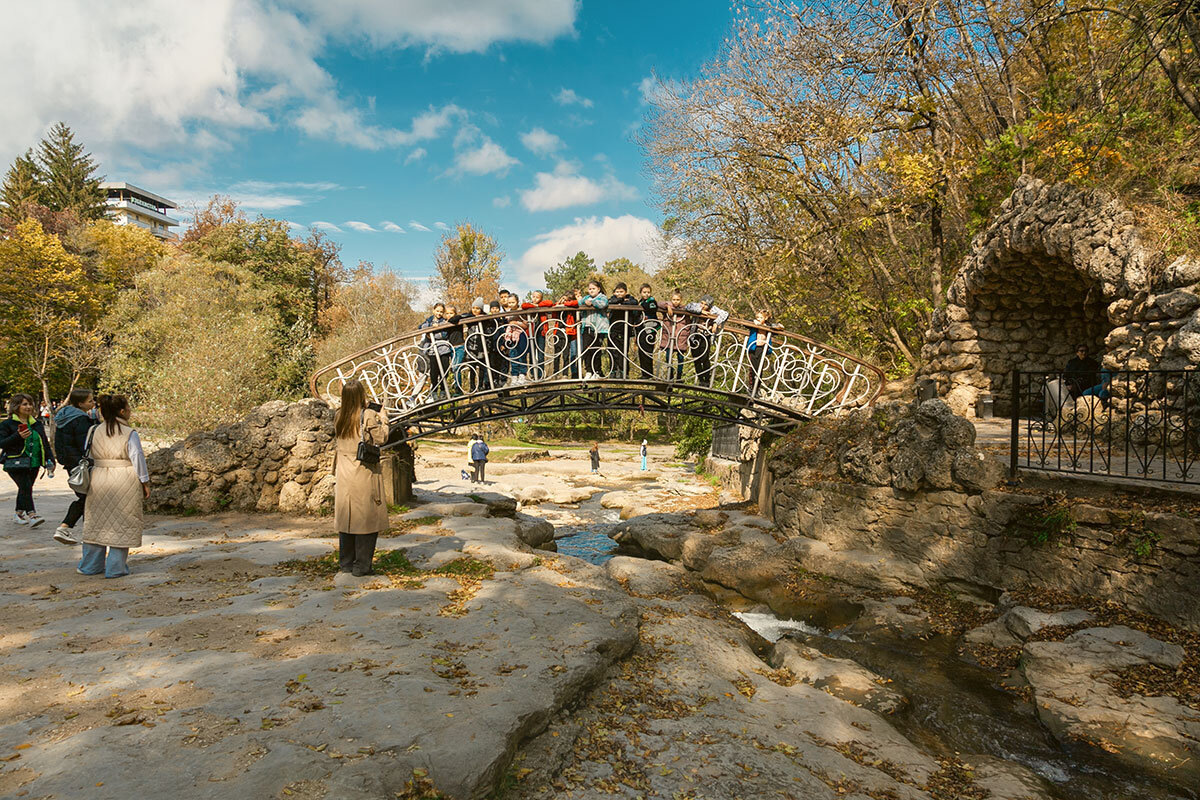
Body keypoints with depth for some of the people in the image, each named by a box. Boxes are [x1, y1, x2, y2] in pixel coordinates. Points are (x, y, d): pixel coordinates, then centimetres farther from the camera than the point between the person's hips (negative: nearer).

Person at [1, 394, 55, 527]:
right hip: (16, 463, -5)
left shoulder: (37, 423, 15)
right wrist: (18, 436, -22)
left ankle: (19, 514, 26)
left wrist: (50, 460, 13)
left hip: (34, 463, 5)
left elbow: (45, 443, 19)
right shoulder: (7, 424, -1)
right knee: (25, 487, -17)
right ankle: (32, 516, -21)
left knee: (25, 489, 11)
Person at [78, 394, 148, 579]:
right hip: (124, 483, -5)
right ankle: (116, 568, 6)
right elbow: (138, 459, -10)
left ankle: (90, 565, 24)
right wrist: (145, 483, -2)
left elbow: (91, 458, 8)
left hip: (99, 481, 5)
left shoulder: (96, 432, 6)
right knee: (121, 525, 3)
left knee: (97, 522, 15)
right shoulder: (129, 434, -11)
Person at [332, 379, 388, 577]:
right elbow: (381, 439, -8)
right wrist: (382, 420, 6)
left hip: (344, 475, 6)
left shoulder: (339, 416, 4)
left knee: (346, 516, 14)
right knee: (366, 518, 2)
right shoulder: (369, 416, -13)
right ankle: (362, 566, 3)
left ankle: (346, 562, 23)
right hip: (364, 474, -6)